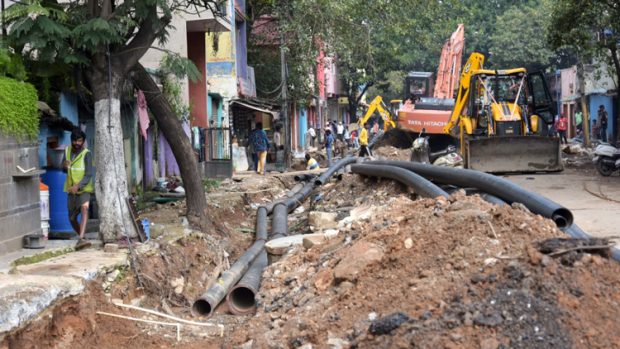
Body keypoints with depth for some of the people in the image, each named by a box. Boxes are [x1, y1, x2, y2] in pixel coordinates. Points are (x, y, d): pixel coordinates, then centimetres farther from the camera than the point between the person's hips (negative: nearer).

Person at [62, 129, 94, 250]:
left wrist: (78, 186, -35)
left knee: (84, 209, -29)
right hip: (71, 190, 6)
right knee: (72, 218, 12)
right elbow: (64, 170, 15)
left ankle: (80, 240, -41)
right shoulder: (67, 150, 5)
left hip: (84, 189, -6)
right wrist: (64, 166, -10)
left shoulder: (86, 154, -12)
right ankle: (81, 236, 35)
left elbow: (88, 175, -19)